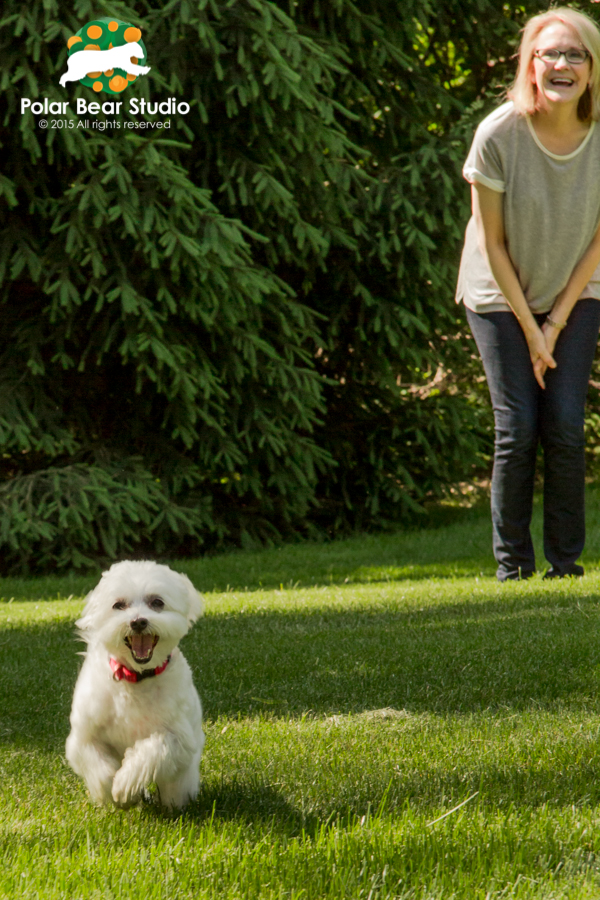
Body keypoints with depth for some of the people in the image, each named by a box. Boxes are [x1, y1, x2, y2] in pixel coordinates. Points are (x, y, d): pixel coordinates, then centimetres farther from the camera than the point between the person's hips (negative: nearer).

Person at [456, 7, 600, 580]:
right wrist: (530, 330, -9)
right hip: (501, 298, -2)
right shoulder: (499, 135, -21)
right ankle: (511, 565, 6)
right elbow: (492, 242, -12)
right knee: (517, 430, -7)